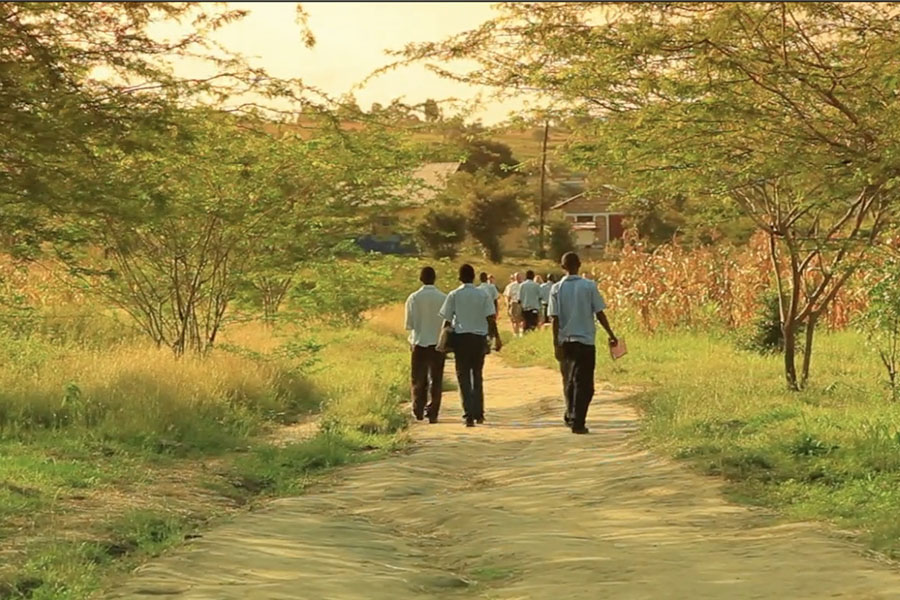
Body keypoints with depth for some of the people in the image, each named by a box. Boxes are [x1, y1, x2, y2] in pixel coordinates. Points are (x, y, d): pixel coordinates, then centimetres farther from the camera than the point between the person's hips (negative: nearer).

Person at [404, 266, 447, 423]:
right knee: (436, 380, 7)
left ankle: (418, 410, 7)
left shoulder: (413, 298, -7)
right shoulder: (443, 298, -7)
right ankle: (433, 413, 4)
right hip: (438, 343, 0)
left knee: (418, 379, 12)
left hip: (419, 342, 0)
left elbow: (409, 324, -5)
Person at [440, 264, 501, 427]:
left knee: (463, 377, 2)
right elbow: (491, 318, -4)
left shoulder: (454, 295, -2)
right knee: (477, 376, 16)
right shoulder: (483, 295, 1)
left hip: (460, 337, -2)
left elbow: (447, 320, -2)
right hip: (479, 337, 2)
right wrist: (496, 337, 1)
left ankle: (469, 415, -9)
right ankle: (478, 414, 18)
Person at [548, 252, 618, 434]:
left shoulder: (557, 289, -2)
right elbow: (599, 313, -4)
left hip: (565, 341, 3)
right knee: (583, 384, 0)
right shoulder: (589, 286, -6)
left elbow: (555, 318, -4)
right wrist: (611, 335, 5)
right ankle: (577, 422, -7)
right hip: (585, 340, -2)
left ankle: (571, 416, 26)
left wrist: (556, 344, -1)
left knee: (570, 380, 19)